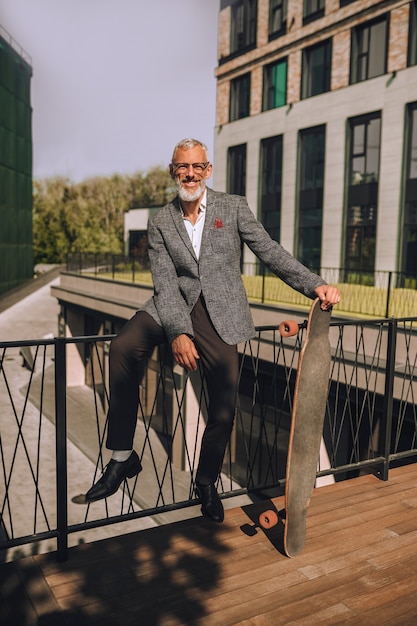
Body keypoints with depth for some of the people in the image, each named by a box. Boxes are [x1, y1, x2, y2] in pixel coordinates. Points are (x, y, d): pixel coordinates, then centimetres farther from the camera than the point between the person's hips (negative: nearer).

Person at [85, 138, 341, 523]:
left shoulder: (233, 207, 5)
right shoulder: (160, 223, 6)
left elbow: (270, 252, 0)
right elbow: (165, 283, -4)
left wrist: (316, 285, -13)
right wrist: (178, 333, -19)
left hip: (219, 315, 0)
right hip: (175, 306, 1)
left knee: (224, 407, -6)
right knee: (124, 347, -28)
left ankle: (207, 482, 23)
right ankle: (123, 458, -15)